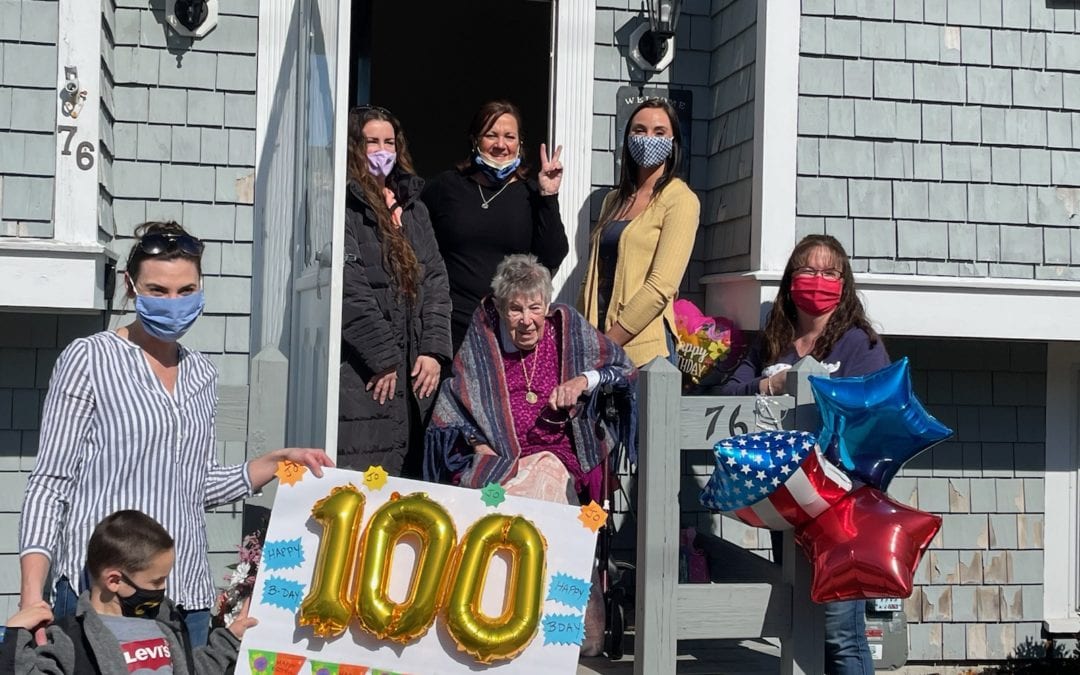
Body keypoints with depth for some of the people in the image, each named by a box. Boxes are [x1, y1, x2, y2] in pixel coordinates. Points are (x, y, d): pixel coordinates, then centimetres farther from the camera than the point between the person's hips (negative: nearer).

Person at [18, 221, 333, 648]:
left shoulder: (202, 376, 12)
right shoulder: (91, 358, -3)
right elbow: (50, 481, -5)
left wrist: (279, 462, 8)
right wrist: (32, 595, -13)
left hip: (189, 596, 5)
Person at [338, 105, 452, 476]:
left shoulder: (412, 206, 20)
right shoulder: (344, 205, -5)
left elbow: (435, 279, 15)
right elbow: (349, 290, -13)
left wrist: (434, 350, 2)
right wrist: (384, 359, -11)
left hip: (414, 374, 7)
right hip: (362, 376, -7)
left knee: (408, 479, 6)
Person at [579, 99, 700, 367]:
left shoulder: (680, 199, -5)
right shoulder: (614, 200, 15)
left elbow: (661, 286, -13)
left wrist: (607, 345, -14)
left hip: (643, 348, -5)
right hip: (597, 346, 6)